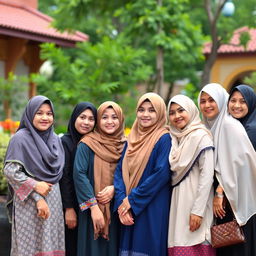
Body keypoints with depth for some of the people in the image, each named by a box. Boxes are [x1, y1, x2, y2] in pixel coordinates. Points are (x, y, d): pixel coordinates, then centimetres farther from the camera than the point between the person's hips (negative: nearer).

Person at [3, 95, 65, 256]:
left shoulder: (55, 140, 11)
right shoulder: (21, 138, -7)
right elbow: (10, 170, -12)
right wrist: (35, 186, -18)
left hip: (53, 202, 5)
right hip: (29, 203, -5)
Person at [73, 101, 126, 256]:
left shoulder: (125, 145, 7)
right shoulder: (87, 144, -3)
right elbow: (79, 174, -10)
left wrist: (115, 188, -14)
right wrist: (93, 207, -16)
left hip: (117, 211, 3)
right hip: (93, 209, -3)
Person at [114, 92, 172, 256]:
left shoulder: (164, 139, -6)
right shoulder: (132, 139, 13)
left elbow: (162, 174, -15)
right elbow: (120, 171, 6)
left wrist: (132, 200, -13)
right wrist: (121, 202, -9)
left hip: (153, 210, -6)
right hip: (129, 211, 6)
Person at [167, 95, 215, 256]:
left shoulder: (201, 136, -8)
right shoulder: (177, 138, 15)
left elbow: (207, 175, -15)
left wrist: (198, 211, -20)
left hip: (195, 200, -7)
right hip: (179, 204, 7)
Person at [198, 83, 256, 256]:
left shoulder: (229, 124, -11)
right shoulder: (210, 127, 15)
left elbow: (235, 161, -19)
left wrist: (220, 192, -18)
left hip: (235, 200, -8)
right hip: (222, 198, 8)